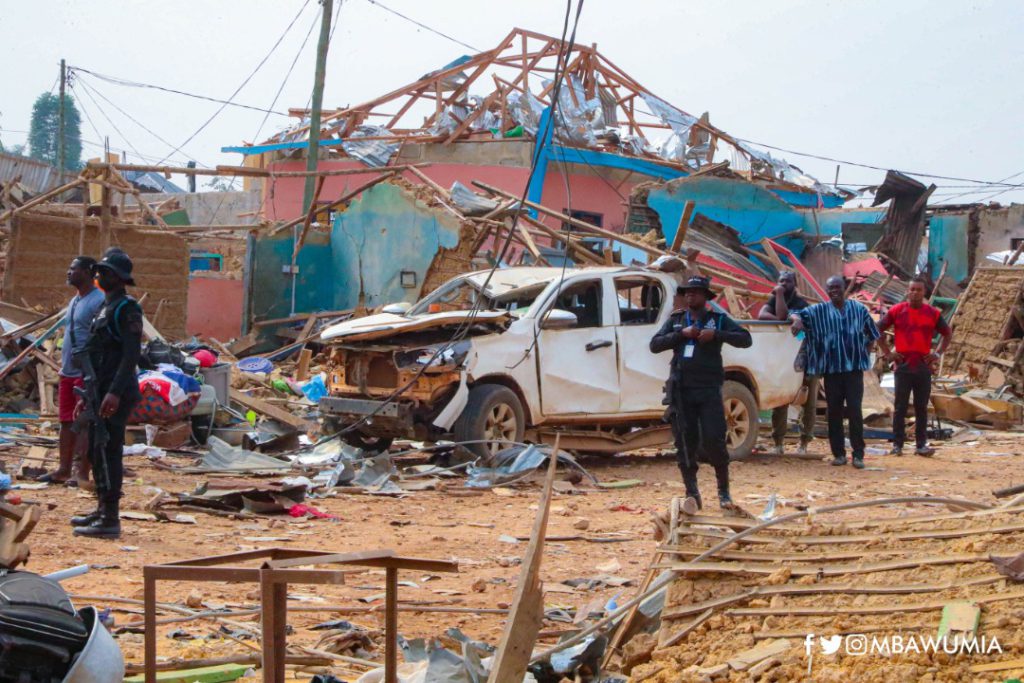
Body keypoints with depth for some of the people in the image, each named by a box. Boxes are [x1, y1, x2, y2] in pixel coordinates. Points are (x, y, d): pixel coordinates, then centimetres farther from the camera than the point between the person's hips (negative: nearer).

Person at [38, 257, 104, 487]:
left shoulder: (98, 302, -14)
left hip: (86, 373, -9)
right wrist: (63, 365, 20)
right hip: (67, 372, 9)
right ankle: (63, 469, 16)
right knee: (66, 422, 11)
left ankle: (82, 472, -1)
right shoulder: (74, 301, 16)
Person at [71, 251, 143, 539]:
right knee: (96, 452, 15)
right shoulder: (107, 308, 18)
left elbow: (131, 354, -21)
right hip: (101, 393, 10)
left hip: (115, 395, -10)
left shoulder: (127, 309, -12)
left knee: (108, 453, -10)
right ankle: (102, 509, 25)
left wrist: (115, 393, -28)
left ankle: (110, 519, -8)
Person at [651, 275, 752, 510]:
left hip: (709, 389, -2)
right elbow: (655, 345, 3)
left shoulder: (718, 319, 6)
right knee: (685, 444, 2)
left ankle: (724, 491, 7)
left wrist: (716, 335, -16)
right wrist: (682, 333, -9)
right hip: (681, 391, 2)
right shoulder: (675, 320, 13)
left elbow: (746, 339, -4)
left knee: (714, 441, -7)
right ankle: (692, 493, 9)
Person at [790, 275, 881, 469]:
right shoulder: (818, 311, 4)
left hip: (854, 368, -1)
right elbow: (795, 314, 2)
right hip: (831, 369, 1)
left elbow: (872, 335, 15)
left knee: (855, 411, -5)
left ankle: (858, 454, -2)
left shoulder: (859, 309, 7)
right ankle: (838, 453, 10)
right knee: (834, 412, 3)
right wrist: (797, 320, -22)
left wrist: (865, 354, 6)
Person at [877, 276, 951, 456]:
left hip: (924, 366, 1)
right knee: (900, 407, 1)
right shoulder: (896, 311, 1)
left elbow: (947, 333, 18)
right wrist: (887, 353, 2)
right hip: (903, 365, -1)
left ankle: (921, 445, 9)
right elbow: (878, 330, 8)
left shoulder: (933, 313, 5)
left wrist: (938, 354, 7)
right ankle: (897, 444, 5)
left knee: (922, 408, 4)